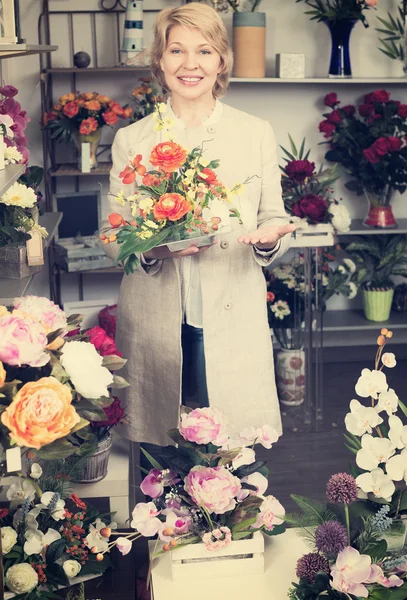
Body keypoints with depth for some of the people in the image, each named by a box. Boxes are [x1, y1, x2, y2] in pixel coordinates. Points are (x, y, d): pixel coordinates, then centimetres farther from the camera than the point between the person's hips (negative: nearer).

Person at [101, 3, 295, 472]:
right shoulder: (130, 140, 6)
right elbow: (112, 238, 7)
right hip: (155, 326, 0)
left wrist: (269, 239, -14)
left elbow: (275, 222, 10)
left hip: (232, 324, 0)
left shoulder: (257, 134, 6)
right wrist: (152, 246, -15)